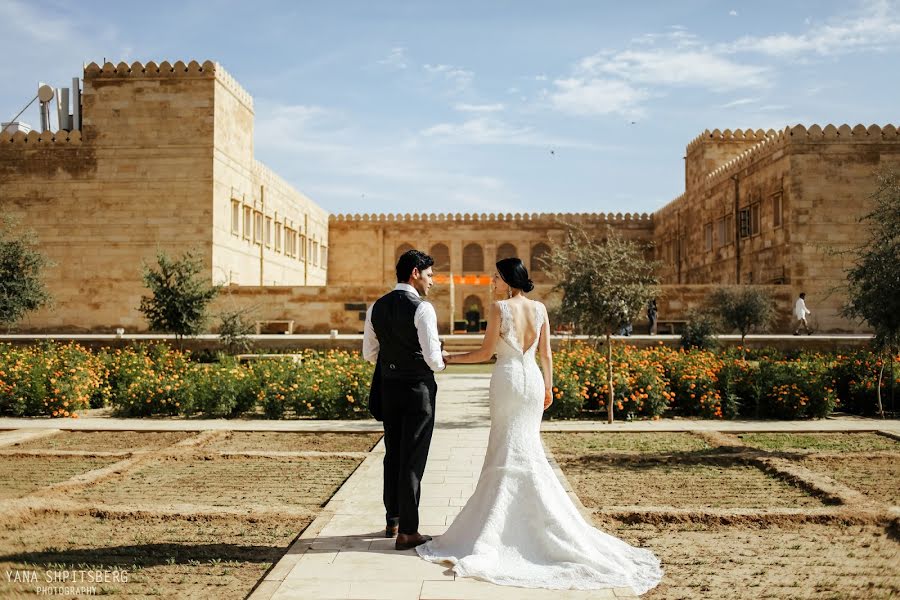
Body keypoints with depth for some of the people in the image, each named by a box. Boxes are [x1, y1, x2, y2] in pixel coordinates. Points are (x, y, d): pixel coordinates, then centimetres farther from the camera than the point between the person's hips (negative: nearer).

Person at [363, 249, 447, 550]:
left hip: (389, 387, 7)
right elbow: (433, 357, -19)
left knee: (393, 455, 18)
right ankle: (407, 531, 7)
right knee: (413, 459, 1)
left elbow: (369, 353, 12)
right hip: (418, 388, -6)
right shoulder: (422, 308, -15)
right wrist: (440, 363, 3)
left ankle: (392, 521, 31)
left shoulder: (376, 307, 6)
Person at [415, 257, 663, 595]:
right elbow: (546, 354, 7)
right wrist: (548, 387, 17)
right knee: (527, 450, 13)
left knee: (508, 453, 3)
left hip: (507, 380, -4)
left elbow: (486, 353, -9)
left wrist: (449, 358, 1)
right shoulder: (540, 309, 4)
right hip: (532, 379, 4)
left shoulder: (499, 308, -10)